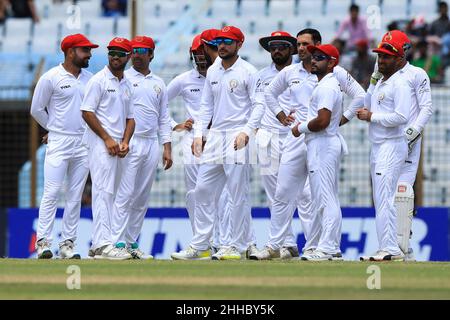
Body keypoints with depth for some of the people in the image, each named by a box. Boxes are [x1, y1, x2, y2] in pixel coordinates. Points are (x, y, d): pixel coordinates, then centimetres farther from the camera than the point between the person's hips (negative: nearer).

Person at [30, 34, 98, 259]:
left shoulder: (89, 79, 11)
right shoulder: (51, 78, -5)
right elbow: (36, 109, 1)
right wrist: (54, 130, 8)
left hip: (83, 145, 5)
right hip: (59, 145, -5)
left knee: (75, 196, 4)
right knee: (51, 192, -10)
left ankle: (68, 244, 7)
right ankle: (43, 243, -9)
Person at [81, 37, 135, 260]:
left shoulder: (127, 85, 18)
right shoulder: (99, 80, -4)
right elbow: (87, 112, -10)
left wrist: (125, 141, 2)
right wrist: (108, 139, -14)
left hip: (118, 148, 8)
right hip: (100, 144, -8)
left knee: (109, 194, 9)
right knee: (103, 191, -16)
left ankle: (98, 244, 12)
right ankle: (103, 244, -23)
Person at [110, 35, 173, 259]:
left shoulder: (158, 84, 17)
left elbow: (164, 118, 18)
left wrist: (167, 147, 10)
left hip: (151, 144, 5)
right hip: (129, 142, -5)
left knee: (142, 198, 6)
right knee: (125, 195, -11)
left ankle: (132, 243, 10)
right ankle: (118, 243, -12)